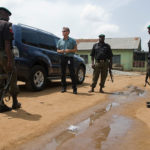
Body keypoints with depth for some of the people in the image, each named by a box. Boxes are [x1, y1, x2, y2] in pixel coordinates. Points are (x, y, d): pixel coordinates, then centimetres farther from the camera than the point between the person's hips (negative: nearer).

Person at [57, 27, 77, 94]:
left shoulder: (72, 40, 4)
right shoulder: (60, 41, 13)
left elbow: (75, 49, 4)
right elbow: (57, 50, 16)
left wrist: (69, 50, -13)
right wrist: (61, 51, -6)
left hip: (70, 58, -3)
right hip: (62, 57, 3)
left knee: (72, 73, -7)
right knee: (63, 73, 5)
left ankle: (74, 88, -3)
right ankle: (64, 87, 14)